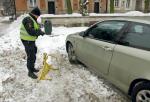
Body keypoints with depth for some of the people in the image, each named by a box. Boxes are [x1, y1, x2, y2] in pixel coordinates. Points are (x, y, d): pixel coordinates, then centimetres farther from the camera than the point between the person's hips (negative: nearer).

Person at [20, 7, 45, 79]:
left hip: (31, 40, 11)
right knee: (31, 56, -7)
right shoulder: (28, 20, -21)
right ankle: (30, 72, 3)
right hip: (27, 41, -11)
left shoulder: (33, 20, 13)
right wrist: (40, 32, -20)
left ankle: (32, 68, 36)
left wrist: (39, 31, -5)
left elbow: (35, 28, 16)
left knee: (33, 55, 20)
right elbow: (31, 31, -30)